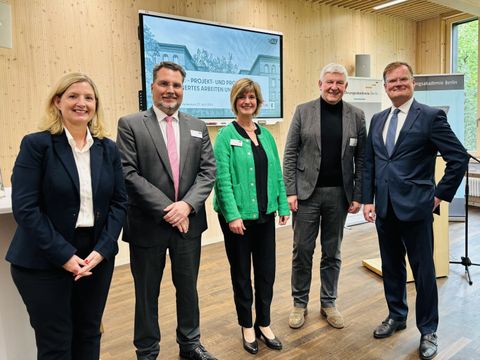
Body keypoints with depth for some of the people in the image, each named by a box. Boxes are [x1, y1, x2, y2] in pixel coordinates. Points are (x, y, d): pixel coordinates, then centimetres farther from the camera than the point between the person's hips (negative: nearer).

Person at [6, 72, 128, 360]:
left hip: (97, 257, 4)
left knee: (89, 335, 16)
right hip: (44, 261, -3)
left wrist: (101, 250, -9)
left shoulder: (108, 149, 5)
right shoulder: (36, 144, -7)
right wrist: (64, 255, -16)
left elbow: (119, 202, 3)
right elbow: (25, 207, -13)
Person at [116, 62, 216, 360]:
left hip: (188, 221, 3)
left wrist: (187, 204, -14)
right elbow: (128, 174, -12)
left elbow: (208, 171, 2)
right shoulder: (131, 125, -4)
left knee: (188, 287, 17)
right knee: (147, 293, 12)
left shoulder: (198, 127, 8)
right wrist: (166, 209, -17)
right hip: (148, 224, -3)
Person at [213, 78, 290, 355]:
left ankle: (264, 324, 31)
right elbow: (222, 178, -14)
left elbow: (276, 173, 9)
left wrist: (283, 206, 5)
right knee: (242, 272, 11)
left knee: (267, 271, 12)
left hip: (265, 214, 5)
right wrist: (232, 215, -20)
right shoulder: (226, 135, -7)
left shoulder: (266, 134, 8)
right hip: (238, 215, -5)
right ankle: (247, 326, 29)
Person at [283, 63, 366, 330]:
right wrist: (290, 191, -8)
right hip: (307, 191, -1)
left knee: (332, 253, 12)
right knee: (302, 250, 5)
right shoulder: (303, 111, 0)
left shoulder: (356, 116, 4)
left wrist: (358, 195, -1)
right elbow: (290, 154, -2)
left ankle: (328, 303, 29)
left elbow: (361, 159, 5)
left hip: (339, 193, 2)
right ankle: (300, 303, 23)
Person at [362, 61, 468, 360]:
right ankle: (397, 316, 37)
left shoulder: (431, 117, -6)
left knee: (423, 270, 6)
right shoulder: (378, 120, 11)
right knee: (391, 266, 17)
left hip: (416, 207, -5)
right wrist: (368, 200, 7)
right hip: (384, 208, 5)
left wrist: (440, 195, -7)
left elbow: (459, 158, -7)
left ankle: (428, 330, 24)